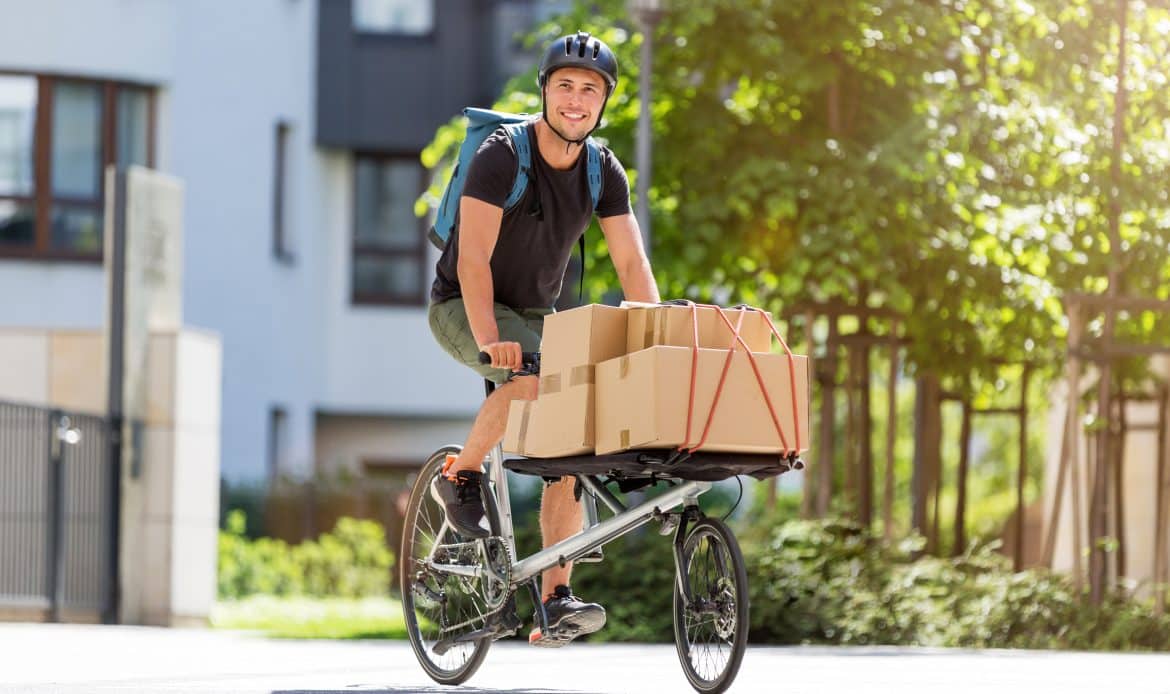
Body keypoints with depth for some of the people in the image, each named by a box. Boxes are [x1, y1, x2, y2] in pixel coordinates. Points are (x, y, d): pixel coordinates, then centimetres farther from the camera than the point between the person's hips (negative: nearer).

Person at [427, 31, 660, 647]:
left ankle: (555, 602, -9)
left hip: (535, 314, 6)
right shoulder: (501, 155, -21)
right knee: (536, 376, -36)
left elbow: (632, 264, -6)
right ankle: (461, 476, -12)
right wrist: (488, 337, -40)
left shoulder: (603, 173, -4)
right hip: (464, 308, -6)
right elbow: (473, 257, -28)